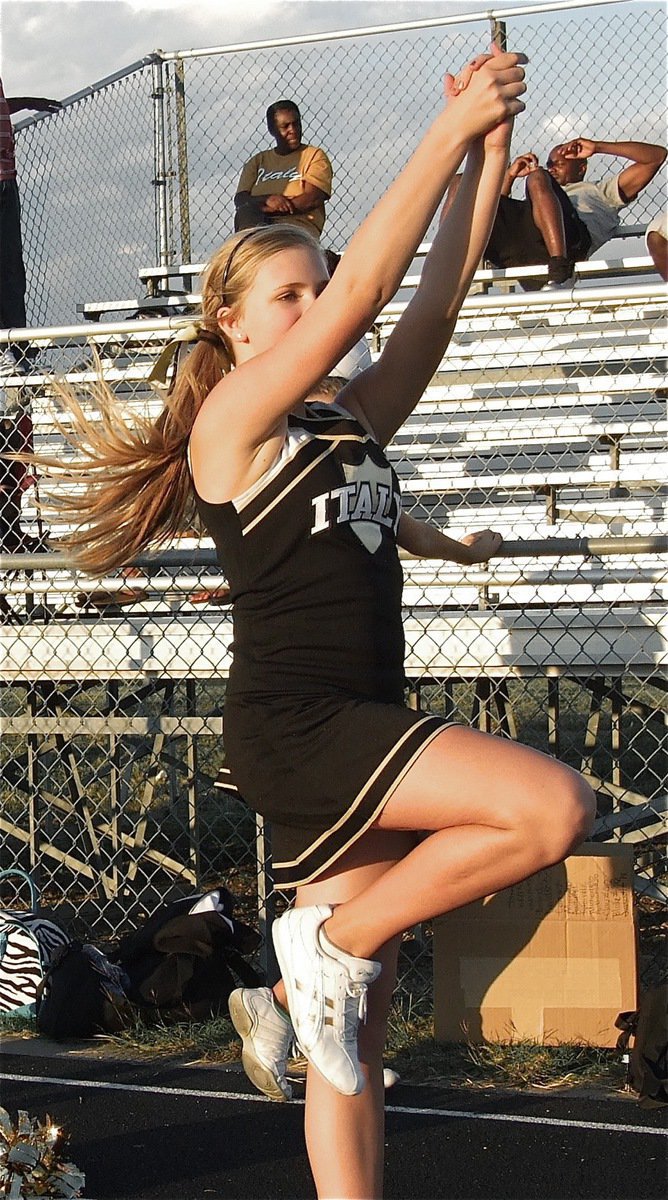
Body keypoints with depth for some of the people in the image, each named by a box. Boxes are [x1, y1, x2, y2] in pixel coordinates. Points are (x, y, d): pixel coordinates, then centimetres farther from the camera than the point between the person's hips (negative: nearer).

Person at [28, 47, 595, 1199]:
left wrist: (488, 154, -2)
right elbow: (361, 290, -14)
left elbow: (433, 298, 7)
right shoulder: (231, 424, -6)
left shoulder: (355, 421, 15)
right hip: (291, 725, -7)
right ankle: (334, 945, -7)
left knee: (353, 1025, 8)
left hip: (361, 734, 7)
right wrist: (450, 128, -12)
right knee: (554, 805, -21)